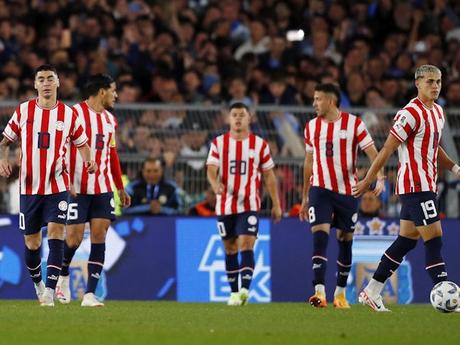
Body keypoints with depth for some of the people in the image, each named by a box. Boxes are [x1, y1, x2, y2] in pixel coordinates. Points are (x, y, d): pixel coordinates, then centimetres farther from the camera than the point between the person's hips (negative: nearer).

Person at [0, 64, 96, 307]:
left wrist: (88, 161, -8)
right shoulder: (23, 111, 2)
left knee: (56, 233, -18)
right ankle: (38, 283, 31)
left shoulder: (69, 114, 2)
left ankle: (50, 291, -22)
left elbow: (81, 143, 13)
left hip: (57, 187, -1)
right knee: (31, 243, 7)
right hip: (29, 187, 1)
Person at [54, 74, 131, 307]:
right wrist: (67, 181, -19)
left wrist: (120, 188, 24)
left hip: (103, 189, 6)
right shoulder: (75, 113, -6)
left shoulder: (110, 120, 15)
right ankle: (63, 275, 25)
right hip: (77, 189, -6)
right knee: (74, 238, -6)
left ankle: (90, 294, -5)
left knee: (99, 237, -4)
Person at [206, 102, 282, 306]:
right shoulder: (218, 143, 3)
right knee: (230, 249, 8)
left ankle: (245, 289, -26)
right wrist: (215, 184, -31)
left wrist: (276, 204, 7)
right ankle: (234, 292, 18)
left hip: (249, 205, -2)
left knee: (246, 246, -16)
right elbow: (211, 170, -8)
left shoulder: (260, 144, 3)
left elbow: (269, 176, 8)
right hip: (225, 204, 2)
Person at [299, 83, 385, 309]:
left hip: (347, 191, -1)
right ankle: (319, 292, -23)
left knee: (345, 240, 7)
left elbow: (372, 153, -7)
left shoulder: (353, 123, -4)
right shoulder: (311, 127, 7)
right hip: (320, 189, 1)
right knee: (320, 237, -15)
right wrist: (304, 197, 18)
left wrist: (380, 178, -24)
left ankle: (340, 292, 22)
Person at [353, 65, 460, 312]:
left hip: (426, 185, 10)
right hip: (415, 186, -10)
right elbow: (387, 149, -14)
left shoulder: (437, 112, 14)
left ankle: (371, 292, 17)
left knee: (407, 240, 11)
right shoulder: (412, 113, -15)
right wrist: (368, 181, -13)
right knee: (434, 240, -11)